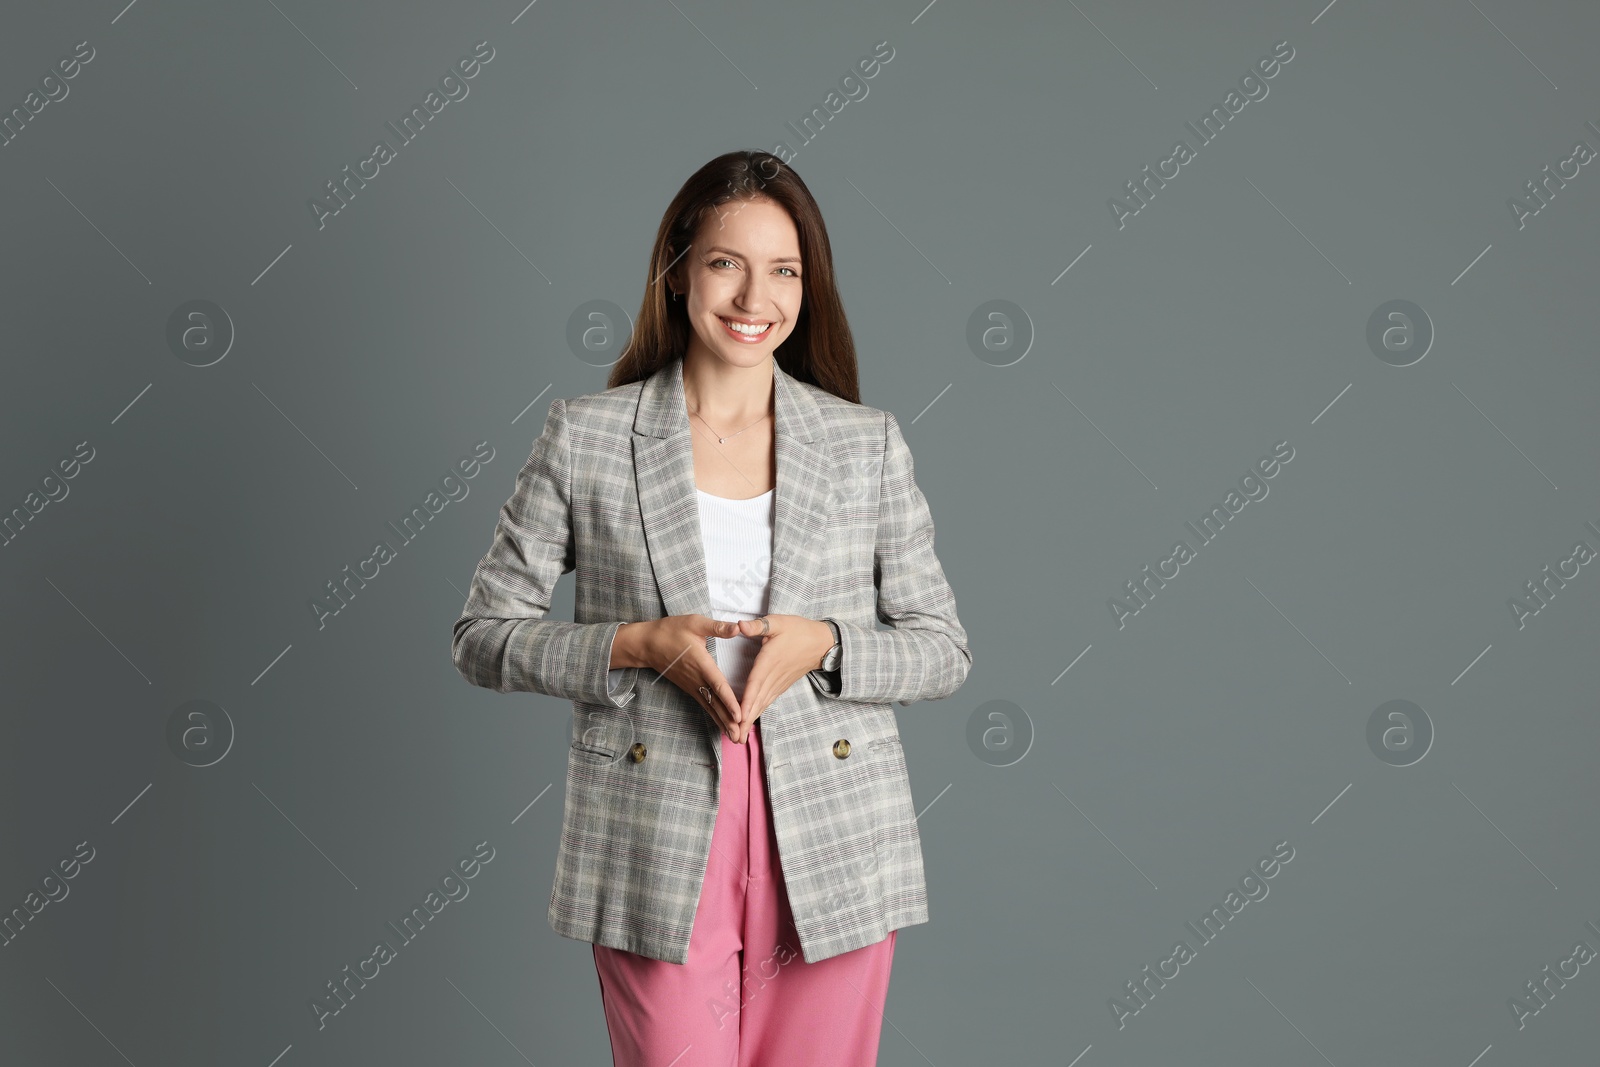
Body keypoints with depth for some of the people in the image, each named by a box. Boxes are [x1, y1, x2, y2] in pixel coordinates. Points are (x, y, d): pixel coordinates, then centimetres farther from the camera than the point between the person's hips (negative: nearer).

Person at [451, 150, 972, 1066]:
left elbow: (943, 650, 7)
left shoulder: (869, 444, 4)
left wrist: (825, 645, -12)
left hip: (832, 847, 2)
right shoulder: (585, 436, 1)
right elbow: (484, 635, 3)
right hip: (657, 850, -1)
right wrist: (637, 646, -13)